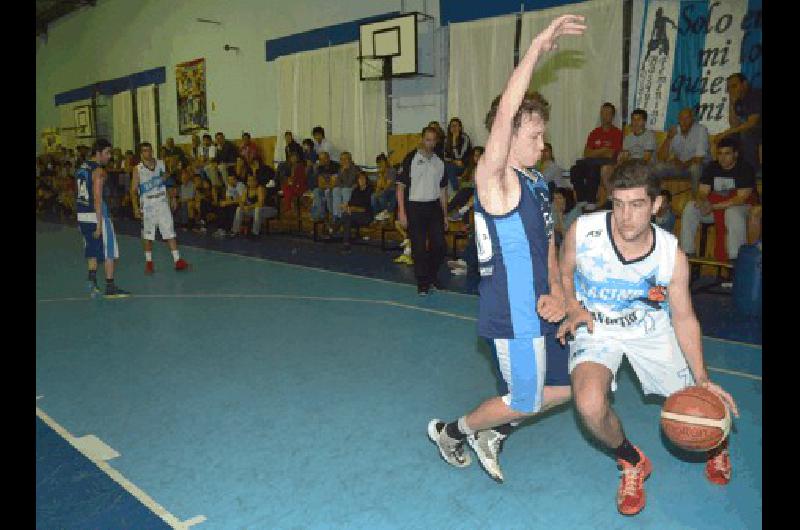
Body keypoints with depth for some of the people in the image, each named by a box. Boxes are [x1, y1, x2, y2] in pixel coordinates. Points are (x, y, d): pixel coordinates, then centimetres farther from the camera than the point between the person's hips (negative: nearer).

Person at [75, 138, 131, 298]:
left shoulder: (81, 168, 13)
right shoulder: (98, 170, -13)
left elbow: (79, 195, 18)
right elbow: (97, 199, -19)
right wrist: (99, 224, -20)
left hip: (82, 216, 8)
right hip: (97, 215, -8)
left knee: (92, 251, 19)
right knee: (109, 252, 2)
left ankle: (92, 282, 12)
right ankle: (110, 288, 5)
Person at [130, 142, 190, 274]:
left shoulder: (161, 163, 3)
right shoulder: (138, 169, -4)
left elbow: (166, 178, 19)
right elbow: (133, 190, -2)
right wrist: (136, 208, -10)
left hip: (162, 202, 2)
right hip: (147, 205, -1)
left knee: (170, 232, -3)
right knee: (148, 236, 6)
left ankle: (178, 260, -3)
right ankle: (149, 262, 18)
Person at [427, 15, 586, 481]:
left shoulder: (537, 183, 11)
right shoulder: (494, 179, -15)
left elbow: (548, 246, 13)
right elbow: (506, 111, -31)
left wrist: (555, 292, -3)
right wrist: (538, 47, -26)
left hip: (538, 312, 9)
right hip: (513, 317, -9)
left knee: (566, 386, 19)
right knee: (526, 402, 7)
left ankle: (492, 433, 34)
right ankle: (451, 430, 31)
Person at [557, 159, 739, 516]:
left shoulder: (672, 255, -17)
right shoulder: (583, 231, -22)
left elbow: (683, 317, -6)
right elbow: (565, 272, -1)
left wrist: (702, 379, -14)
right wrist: (573, 308, -19)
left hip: (650, 328, 2)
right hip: (596, 328, -1)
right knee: (590, 406, -28)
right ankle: (632, 464, 7)